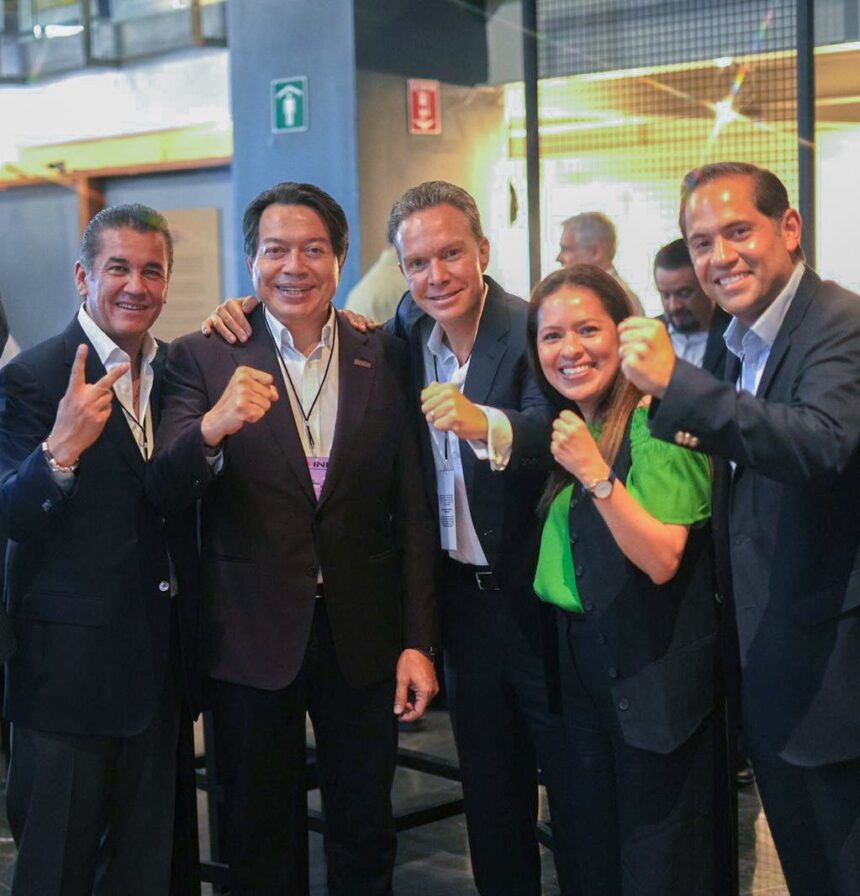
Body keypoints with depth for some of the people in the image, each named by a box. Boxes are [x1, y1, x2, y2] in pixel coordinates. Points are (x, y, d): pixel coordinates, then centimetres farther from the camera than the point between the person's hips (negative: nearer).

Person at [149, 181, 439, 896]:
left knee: (365, 836, 15)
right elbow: (168, 489, -13)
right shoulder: (204, 359, -3)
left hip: (362, 637, 1)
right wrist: (212, 427, -35)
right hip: (250, 639, -1)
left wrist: (419, 642, -1)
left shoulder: (386, 359, 1)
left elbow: (411, 508, 2)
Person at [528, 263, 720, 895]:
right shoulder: (561, 426, 7)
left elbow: (661, 560, -23)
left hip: (653, 672, -8)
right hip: (580, 657, 8)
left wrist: (596, 474, -30)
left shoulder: (656, 423, -17)